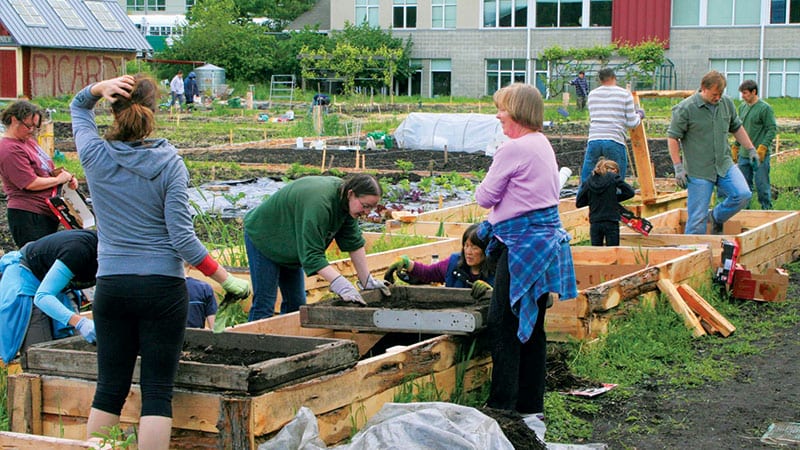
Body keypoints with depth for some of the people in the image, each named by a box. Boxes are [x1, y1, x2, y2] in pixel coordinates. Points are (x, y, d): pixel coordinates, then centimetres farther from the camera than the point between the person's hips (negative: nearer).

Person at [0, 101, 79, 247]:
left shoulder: (28, 140, 14)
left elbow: (44, 168, 25)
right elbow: (31, 184, -20)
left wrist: (67, 177, 6)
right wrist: (59, 179, -8)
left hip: (48, 214, 10)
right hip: (28, 217, -10)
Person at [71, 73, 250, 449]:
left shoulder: (95, 156, -1)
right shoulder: (170, 164, -8)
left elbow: (77, 107, 19)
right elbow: (182, 237, -12)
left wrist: (100, 88, -3)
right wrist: (227, 280, -5)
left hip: (111, 287, 3)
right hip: (162, 287, -3)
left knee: (110, 388, 11)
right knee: (157, 390, 0)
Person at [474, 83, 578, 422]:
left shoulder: (514, 149, -15)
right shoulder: (543, 145, 14)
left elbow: (485, 197, -10)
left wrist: (488, 182, 10)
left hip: (524, 245, -10)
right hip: (547, 239, 10)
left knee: (502, 322, -3)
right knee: (532, 324, 13)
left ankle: (502, 403, -1)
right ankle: (531, 404, 18)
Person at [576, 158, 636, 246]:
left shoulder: (590, 180, 4)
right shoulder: (613, 177, -4)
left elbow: (578, 203, 6)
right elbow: (630, 192, -4)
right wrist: (616, 197, 6)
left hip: (594, 223, 3)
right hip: (611, 222, -3)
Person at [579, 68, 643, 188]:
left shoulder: (592, 94, 15)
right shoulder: (625, 94, 4)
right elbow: (632, 123, 3)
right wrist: (639, 115, 25)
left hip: (594, 140, 3)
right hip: (615, 142, -3)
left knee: (585, 182, 9)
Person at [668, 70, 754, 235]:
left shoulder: (727, 103, 7)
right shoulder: (685, 108, -10)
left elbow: (737, 128, 22)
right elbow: (673, 138, -8)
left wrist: (750, 149, 19)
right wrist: (678, 167, -11)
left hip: (725, 165, 5)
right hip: (698, 171, -5)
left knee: (743, 195, -11)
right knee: (697, 217, -5)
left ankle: (715, 217, 14)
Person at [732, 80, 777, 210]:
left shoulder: (765, 108, -9)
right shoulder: (742, 107, 11)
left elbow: (772, 129, -11)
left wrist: (763, 147, -18)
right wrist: (735, 147, 16)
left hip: (759, 155, -6)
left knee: (762, 184, -2)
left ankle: (767, 208, 9)